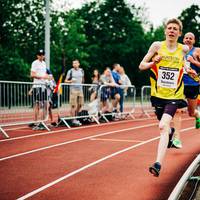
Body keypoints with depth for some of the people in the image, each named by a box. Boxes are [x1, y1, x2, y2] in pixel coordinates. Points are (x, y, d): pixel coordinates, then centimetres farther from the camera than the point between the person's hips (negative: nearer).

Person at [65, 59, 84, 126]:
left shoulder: (81, 70, 11)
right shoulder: (70, 71, -3)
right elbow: (66, 80, -1)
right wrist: (71, 81, -17)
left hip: (80, 89, 5)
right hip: (73, 89, -5)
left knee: (80, 104, 7)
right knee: (73, 105, -6)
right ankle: (74, 120, -1)